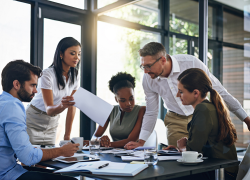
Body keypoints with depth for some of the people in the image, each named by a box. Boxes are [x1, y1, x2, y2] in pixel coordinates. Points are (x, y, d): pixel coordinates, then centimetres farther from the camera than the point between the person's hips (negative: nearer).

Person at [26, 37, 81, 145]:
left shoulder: (75, 77, -4)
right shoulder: (47, 75, -21)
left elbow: (72, 108, -1)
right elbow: (49, 110, -25)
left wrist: (67, 136, -3)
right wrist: (62, 106, -46)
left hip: (52, 123, 5)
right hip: (33, 122, -5)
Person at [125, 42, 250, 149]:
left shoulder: (191, 63, -25)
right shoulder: (148, 79, -13)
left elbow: (219, 91, -14)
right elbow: (151, 113, 2)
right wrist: (141, 142, -4)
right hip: (175, 122, 2)